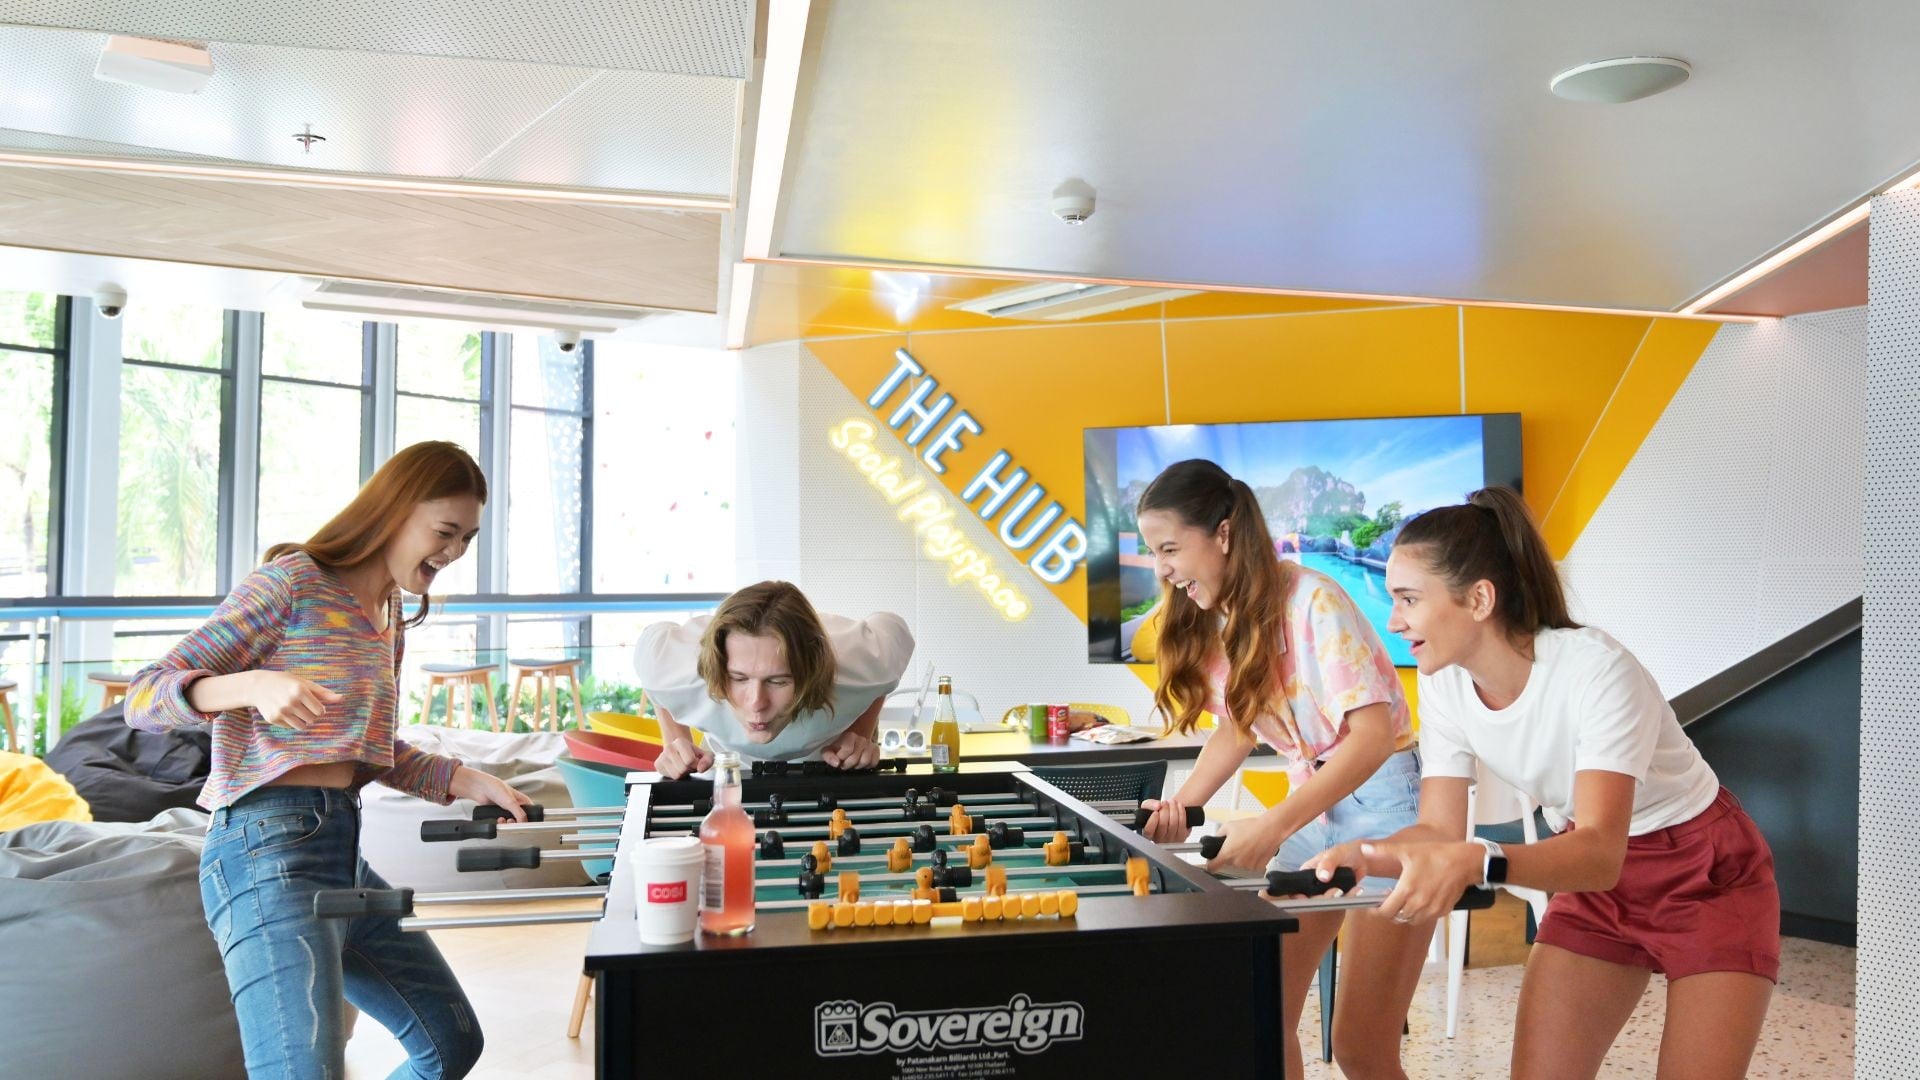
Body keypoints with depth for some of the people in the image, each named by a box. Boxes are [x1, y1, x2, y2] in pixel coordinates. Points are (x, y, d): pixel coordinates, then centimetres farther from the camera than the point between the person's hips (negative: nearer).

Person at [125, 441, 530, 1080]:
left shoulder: (389, 622, 17)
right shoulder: (293, 580, -7)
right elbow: (144, 698, -11)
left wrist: (463, 780, 12)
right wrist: (254, 684, -30)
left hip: (345, 850, 9)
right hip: (270, 849, -9)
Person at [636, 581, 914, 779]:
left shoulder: (854, 665, -36)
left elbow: (892, 630, -12)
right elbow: (652, 644, -9)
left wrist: (862, 734, -19)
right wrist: (674, 742, -18)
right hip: (726, 771, 0)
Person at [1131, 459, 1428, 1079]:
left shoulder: (1311, 601, -22)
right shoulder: (1211, 620, 1)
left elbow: (1375, 733, -26)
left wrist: (1274, 827, -32)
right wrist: (1183, 802, -3)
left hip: (1387, 800, -7)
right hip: (1314, 805, 7)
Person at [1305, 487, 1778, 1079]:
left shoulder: (1595, 668, -32)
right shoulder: (1444, 684, -14)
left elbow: (1601, 850, -38)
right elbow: (1440, 831, -12)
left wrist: (1476, 862, -56)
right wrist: (1363, 854, -33)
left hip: (1708, 873, -5)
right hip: (1596, 874, 5)